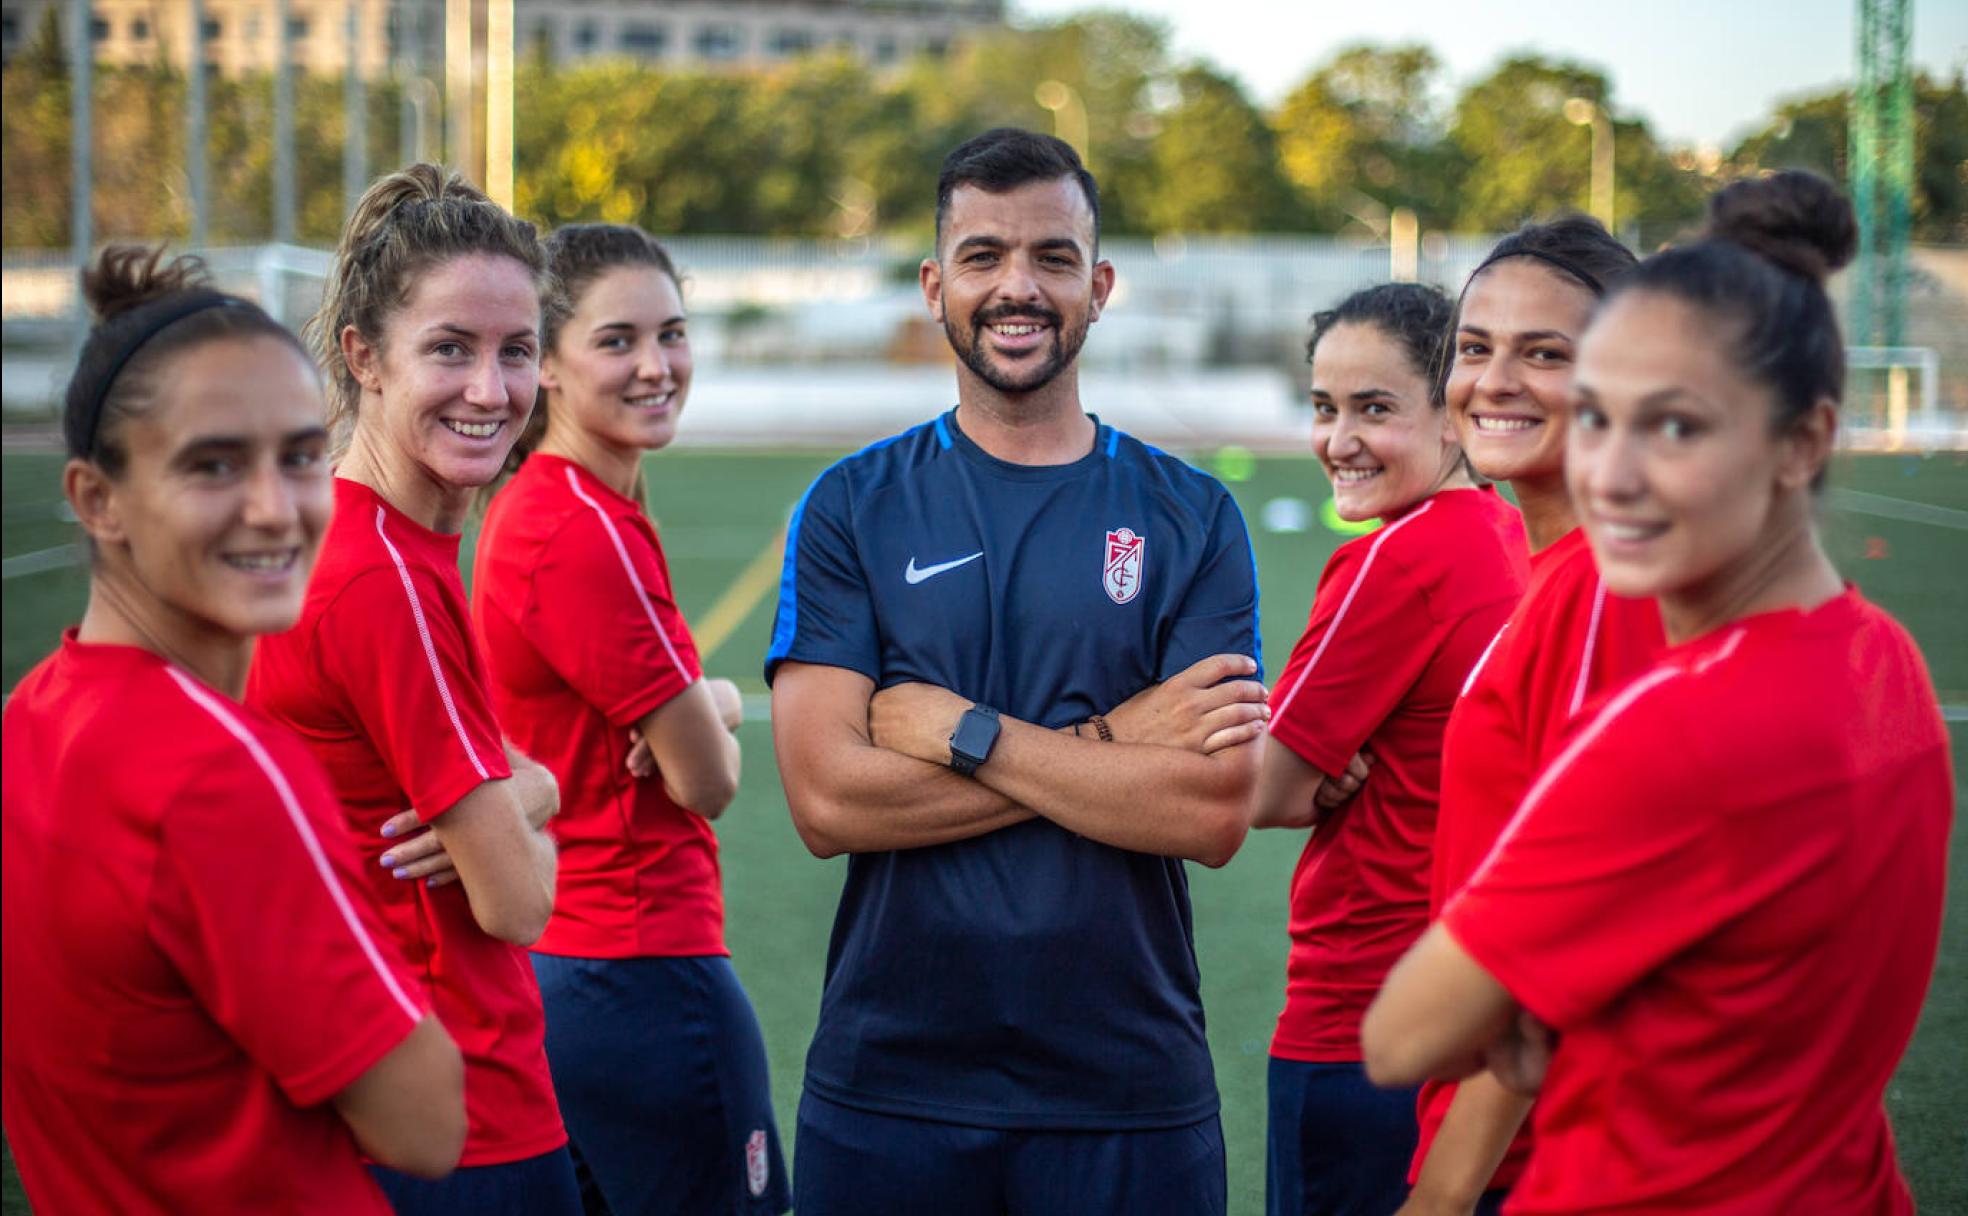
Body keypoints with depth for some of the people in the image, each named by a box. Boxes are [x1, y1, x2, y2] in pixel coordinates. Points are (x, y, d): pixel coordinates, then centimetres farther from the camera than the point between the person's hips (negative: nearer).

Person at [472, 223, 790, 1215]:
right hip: (643, 970, -10)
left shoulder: (530, 508, 10)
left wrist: (698, 704, -3)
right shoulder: (590, 533, -19)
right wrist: (714, 709, 8)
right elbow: (708, 781, -14)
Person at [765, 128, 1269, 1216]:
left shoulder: (1191, 519, 2)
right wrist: (1104, 742, -12)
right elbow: (826, 800, -10)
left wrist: (961, 731, -13)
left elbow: (1216, 812, -10)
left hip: (1129, 1095, 0)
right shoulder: (851, 509, 2)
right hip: (888, 1082, 0)